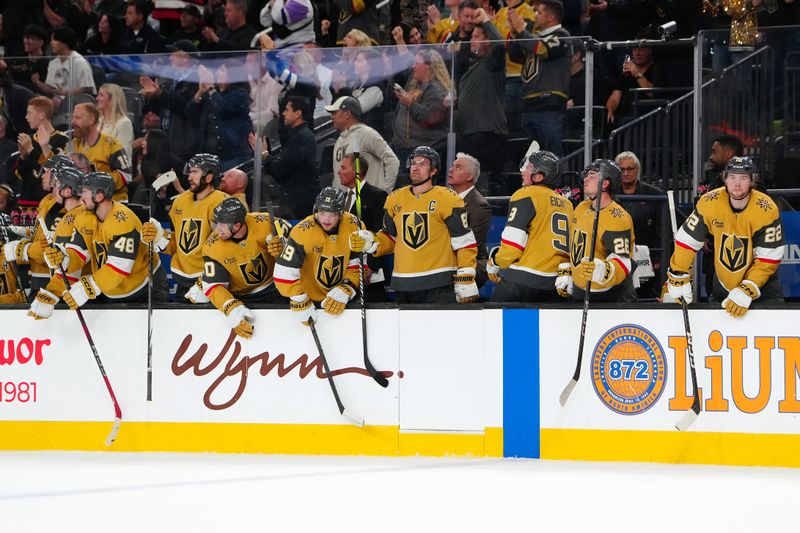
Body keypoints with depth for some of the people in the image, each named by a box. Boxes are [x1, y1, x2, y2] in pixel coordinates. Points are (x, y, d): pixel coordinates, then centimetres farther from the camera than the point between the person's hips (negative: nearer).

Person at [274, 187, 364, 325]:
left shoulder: (353, 226, -13)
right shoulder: (303, 232, -25)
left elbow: (358, 262, -4)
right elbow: (285, 271, -25)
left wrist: (346, 290, -16)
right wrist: (299, 302, -25)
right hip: (310, 297, -3)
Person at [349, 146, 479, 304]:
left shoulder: (447, 199, -4)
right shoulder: (395, 199, 12)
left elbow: (464, 243, -5)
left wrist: (466, 280, -11)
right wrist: (370, 243, 1)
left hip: (438, 284, -5)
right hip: (403, 285, 5)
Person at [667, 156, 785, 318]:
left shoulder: (767, 210, -22)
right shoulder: (709, 203, -16)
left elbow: (769, 258, -19)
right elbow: (687, 239, -6)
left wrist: (746, 292, -24)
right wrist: (678, 277, -7)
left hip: (761, 285, -2)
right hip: (722, 285, 2)